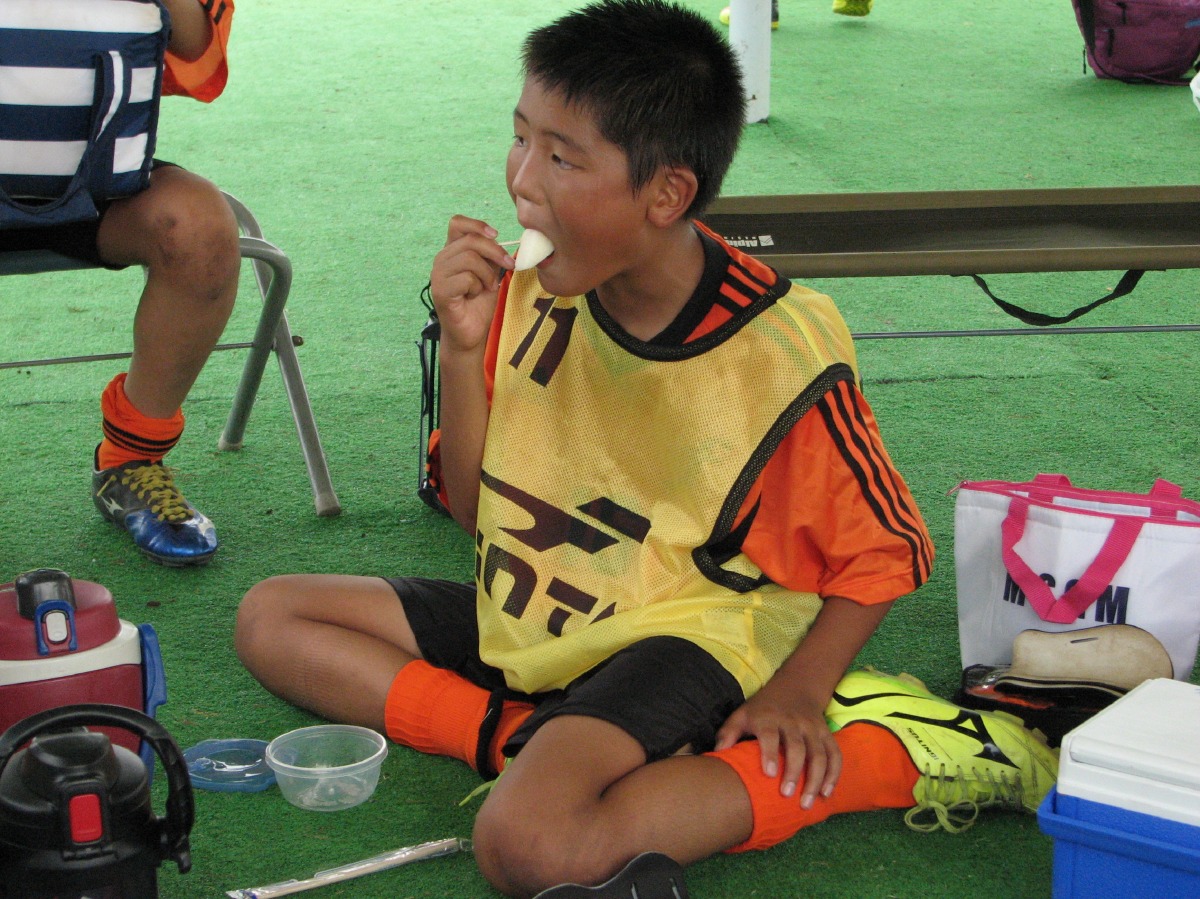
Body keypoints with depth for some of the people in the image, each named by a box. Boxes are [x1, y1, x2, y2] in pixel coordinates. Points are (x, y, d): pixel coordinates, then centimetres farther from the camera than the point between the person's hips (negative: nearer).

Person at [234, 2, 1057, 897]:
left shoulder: (783, 353, -20)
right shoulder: (532, 297, -5)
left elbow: (885, 551, -6)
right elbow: (475, 509, 3)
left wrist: (799, 693, -19)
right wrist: (463, 349, -11)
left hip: (681, 631, -8)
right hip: (529, 616, 8)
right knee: (270, 618, 2)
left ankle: (876, 759, -20)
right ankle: (535, 739, -16)